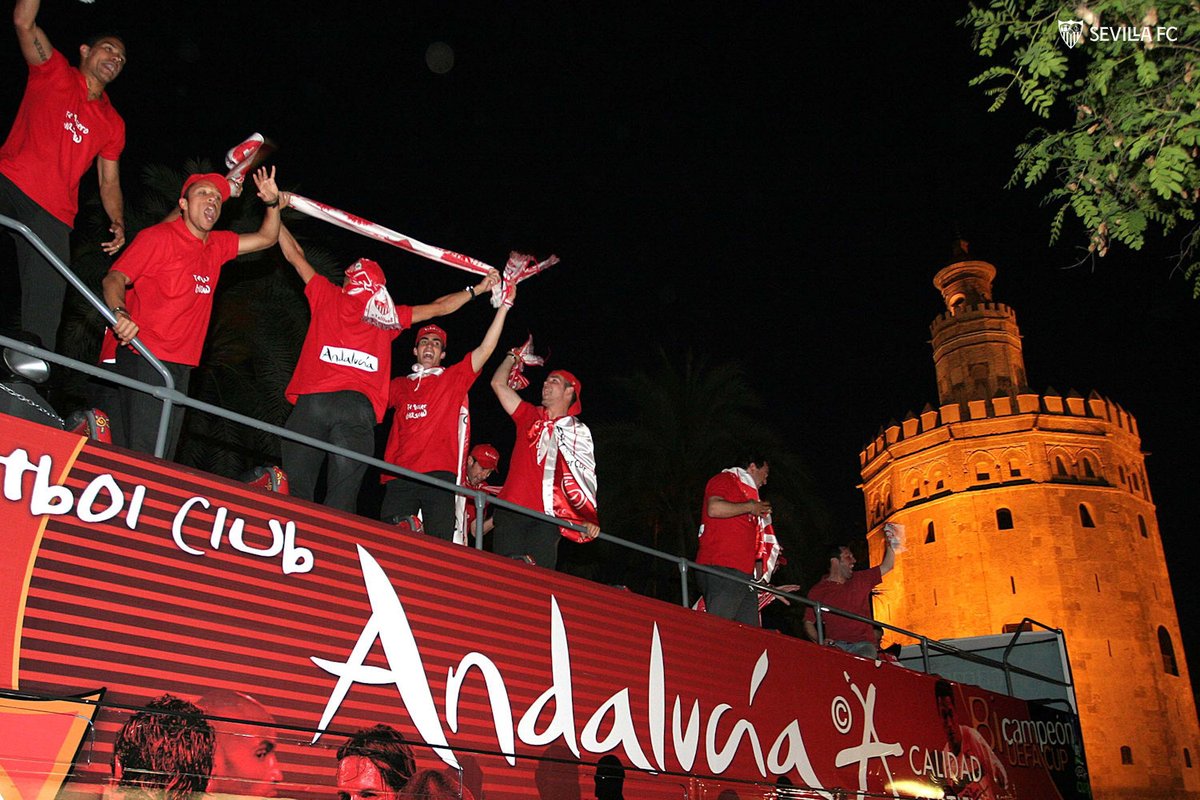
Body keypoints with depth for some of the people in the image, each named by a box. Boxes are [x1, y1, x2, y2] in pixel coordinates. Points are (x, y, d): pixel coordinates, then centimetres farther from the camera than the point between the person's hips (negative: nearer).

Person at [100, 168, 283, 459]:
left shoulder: (217, 246, 16)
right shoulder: (158, 236, -3)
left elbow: (266, 238, 23)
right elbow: (115, 278, -10)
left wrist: (272, 204, 4)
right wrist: (119, 313, -30)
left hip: (179, 366, 7)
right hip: (142, 358, -7)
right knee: (141, 452, -16)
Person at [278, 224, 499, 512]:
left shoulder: (328, 296, 18)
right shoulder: (390, 316, 20)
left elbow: (295, 255, 30)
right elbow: (439, 308, 31)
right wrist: (476, 289, 45)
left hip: (312, 401, -1)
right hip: (359, 407, 1)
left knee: (297, 488, -6)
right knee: (342, 498, -4)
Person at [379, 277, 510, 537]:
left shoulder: (453, 378, 16)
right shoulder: (399, 386, 25)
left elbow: (486, 349, 6)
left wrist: (505, 304, 0)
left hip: (439, 476, -2)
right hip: (399, 478, 3)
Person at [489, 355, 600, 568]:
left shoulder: (579, 433, 9)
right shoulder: (530, 416, 16)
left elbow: (586, 478, 3)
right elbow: (498, 383, 14)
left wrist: (590, 518, -8)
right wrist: (514, 355, 19)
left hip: (547, 518, -1)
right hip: (512, 511, 1)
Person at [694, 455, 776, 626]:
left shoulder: (747, 493, 30)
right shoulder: (724, 480, 4)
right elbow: (714, 508, -18)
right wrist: (750, 506, -7)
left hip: (745, 574, 9)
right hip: (720, 569, -9)